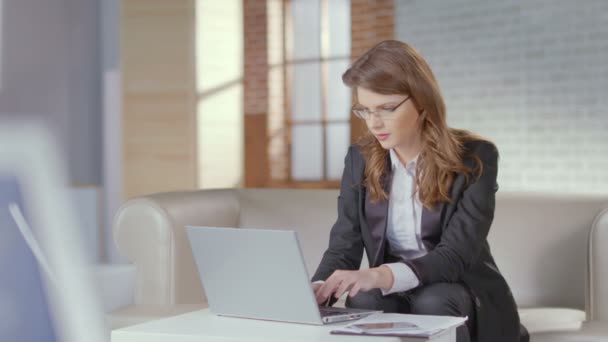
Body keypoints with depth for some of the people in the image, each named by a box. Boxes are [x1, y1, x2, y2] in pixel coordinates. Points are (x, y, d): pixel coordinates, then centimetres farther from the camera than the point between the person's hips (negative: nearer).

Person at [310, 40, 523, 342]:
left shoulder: (474, 157, -13)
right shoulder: (360, 159, 0)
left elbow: (455, 255, -24)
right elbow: (344, 245, -5)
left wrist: (381, 275, -43)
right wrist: (319, 289, -30)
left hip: (466, 299, -2)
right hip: (396, 296, 3)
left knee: (432, 302, -35)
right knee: (364, 301, -30)